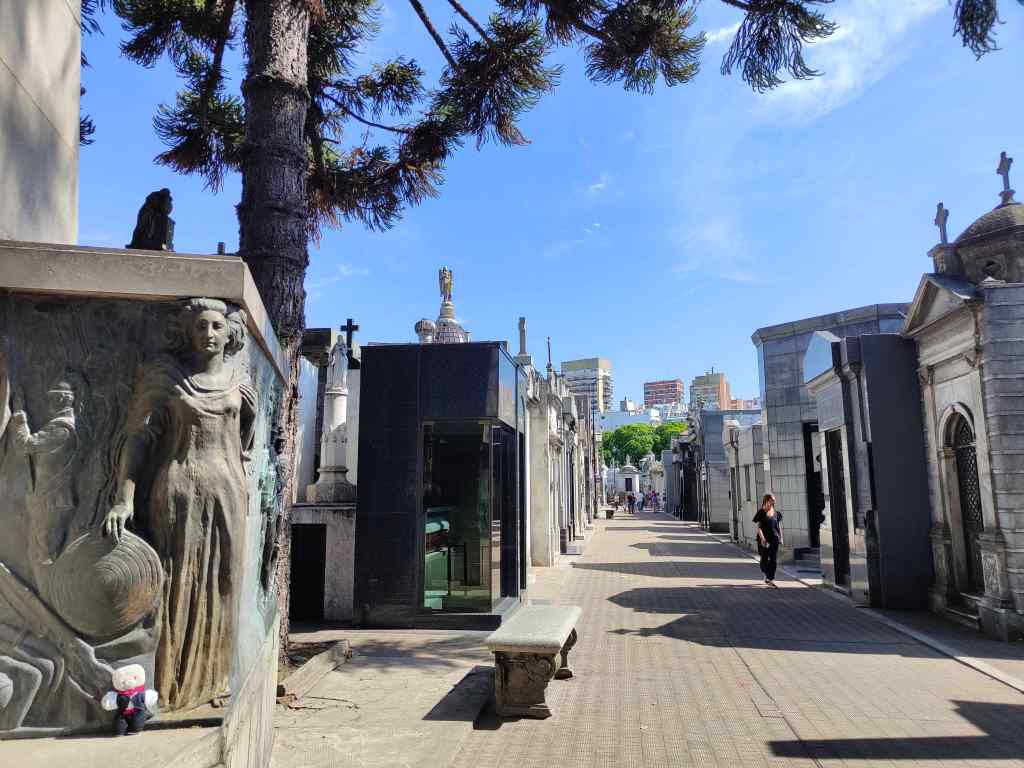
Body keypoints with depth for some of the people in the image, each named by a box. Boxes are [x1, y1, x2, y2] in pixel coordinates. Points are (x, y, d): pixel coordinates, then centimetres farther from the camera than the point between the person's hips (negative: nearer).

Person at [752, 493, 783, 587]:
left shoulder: (776, 513, 8)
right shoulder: (761, 513, -4)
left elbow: (779, 526, 14)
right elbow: (758, 527, -7)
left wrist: (781, 538, 9)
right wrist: (762, 538, -18)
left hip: (774, 539, 3)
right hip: (764, 539, -3)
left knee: (773, 559, -1)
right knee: (764, 558, 7)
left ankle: (770, 579, 2)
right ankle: (766, 574, 31)